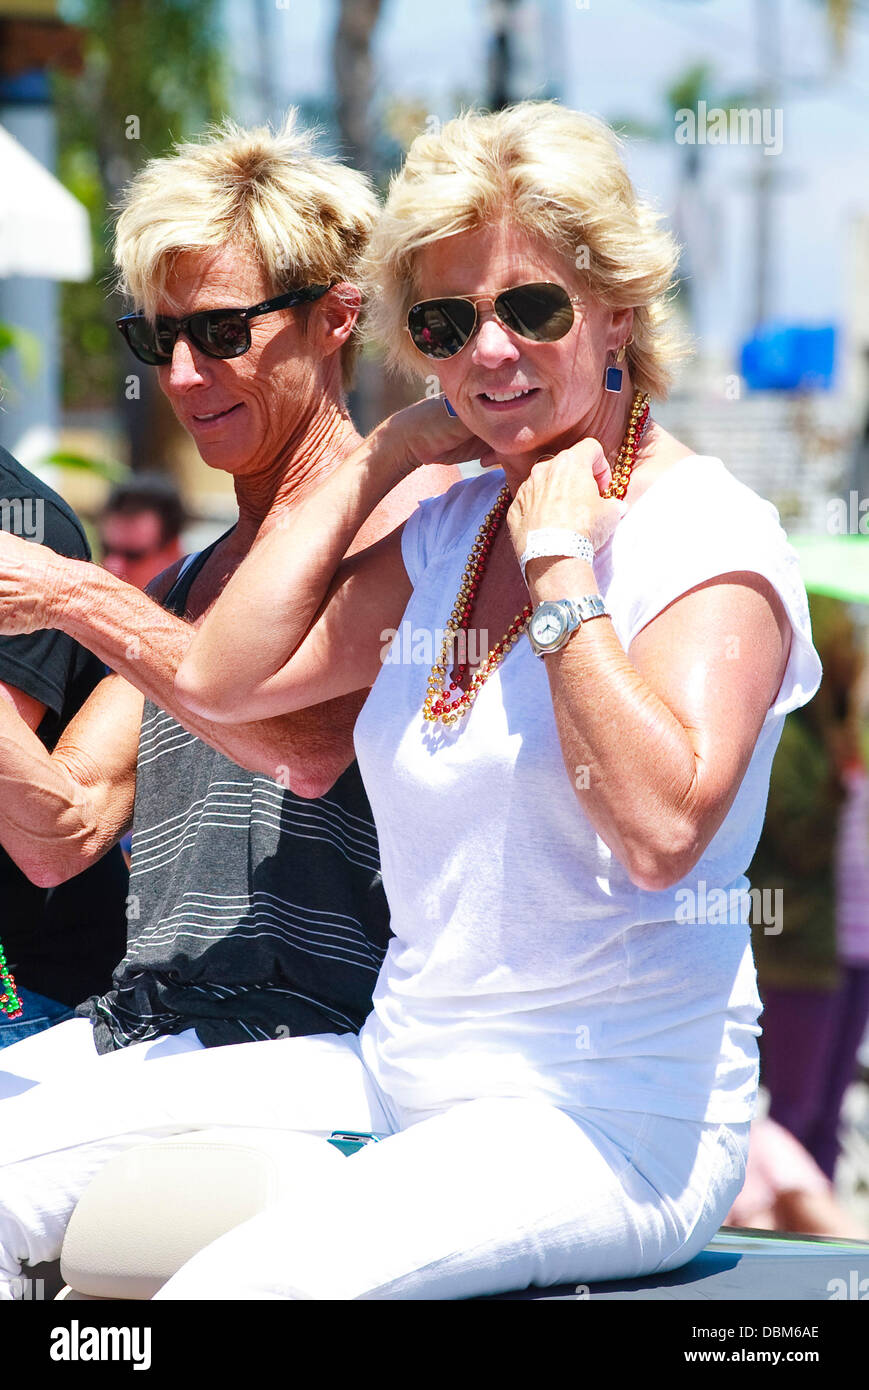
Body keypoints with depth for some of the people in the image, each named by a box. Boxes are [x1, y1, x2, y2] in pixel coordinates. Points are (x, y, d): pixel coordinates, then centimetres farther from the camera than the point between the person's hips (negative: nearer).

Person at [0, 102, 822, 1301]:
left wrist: (557, 566, -17)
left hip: (616, 1122, -8)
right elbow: (220, 679, 8)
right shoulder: (453, 530, 15)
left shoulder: (710, 535, -9)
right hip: (402, 1076, 8)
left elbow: (663, 829, -23)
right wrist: (380, 458, 8)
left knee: (244, 1284, -33)